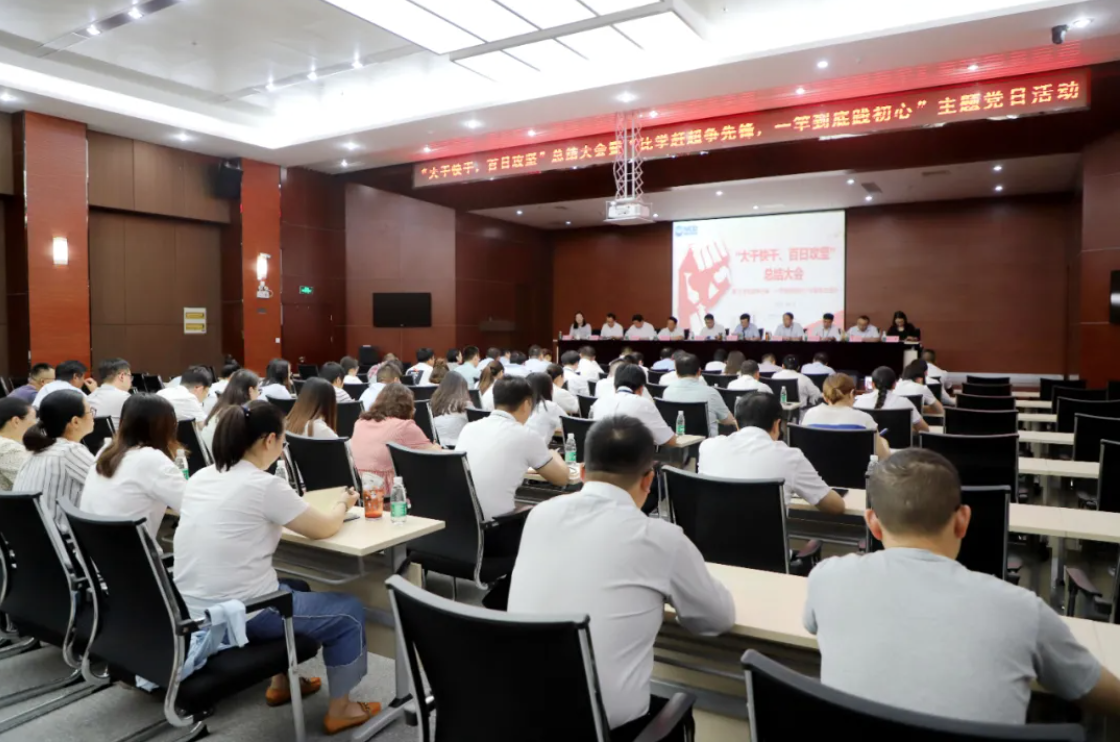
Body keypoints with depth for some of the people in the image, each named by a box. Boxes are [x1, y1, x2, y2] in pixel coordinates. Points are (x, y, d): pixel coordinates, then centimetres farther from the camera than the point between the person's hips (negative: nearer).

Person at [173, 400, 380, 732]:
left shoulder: (200, 478, 3)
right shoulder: (265, 485, -19)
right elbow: (324, 528, -7)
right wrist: (342, 504, 13)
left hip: (192, 614, 8)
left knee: (292, 589, 33)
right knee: (350, 611, 10)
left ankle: (281, 683, 42)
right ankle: (339, 710, 21)